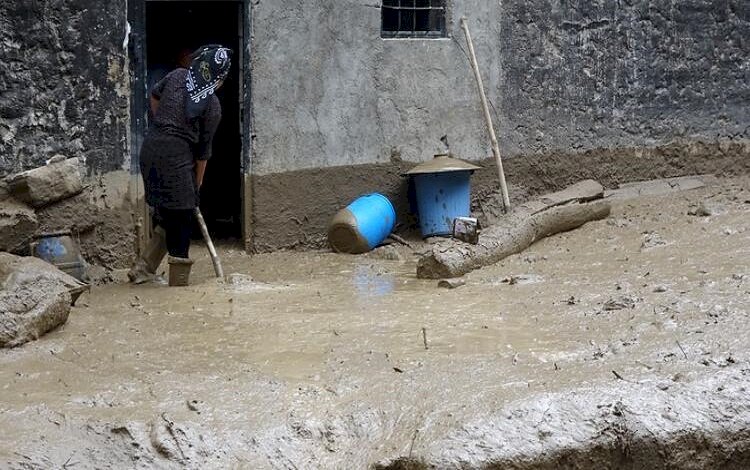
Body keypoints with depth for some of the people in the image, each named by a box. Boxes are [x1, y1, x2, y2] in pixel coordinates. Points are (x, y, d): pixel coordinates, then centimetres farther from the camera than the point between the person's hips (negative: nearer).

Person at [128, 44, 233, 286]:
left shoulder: (177, 75, 7)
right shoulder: (213, 105, -6)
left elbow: (154, 96, 24)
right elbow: (203, 149, 0)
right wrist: (198, 184, 10)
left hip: (150, 148, 6)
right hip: (177, 155, -6)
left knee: (166, 214, 18)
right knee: (181, 217, 3)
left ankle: (143, 268, 14)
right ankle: (178, 281, 6)